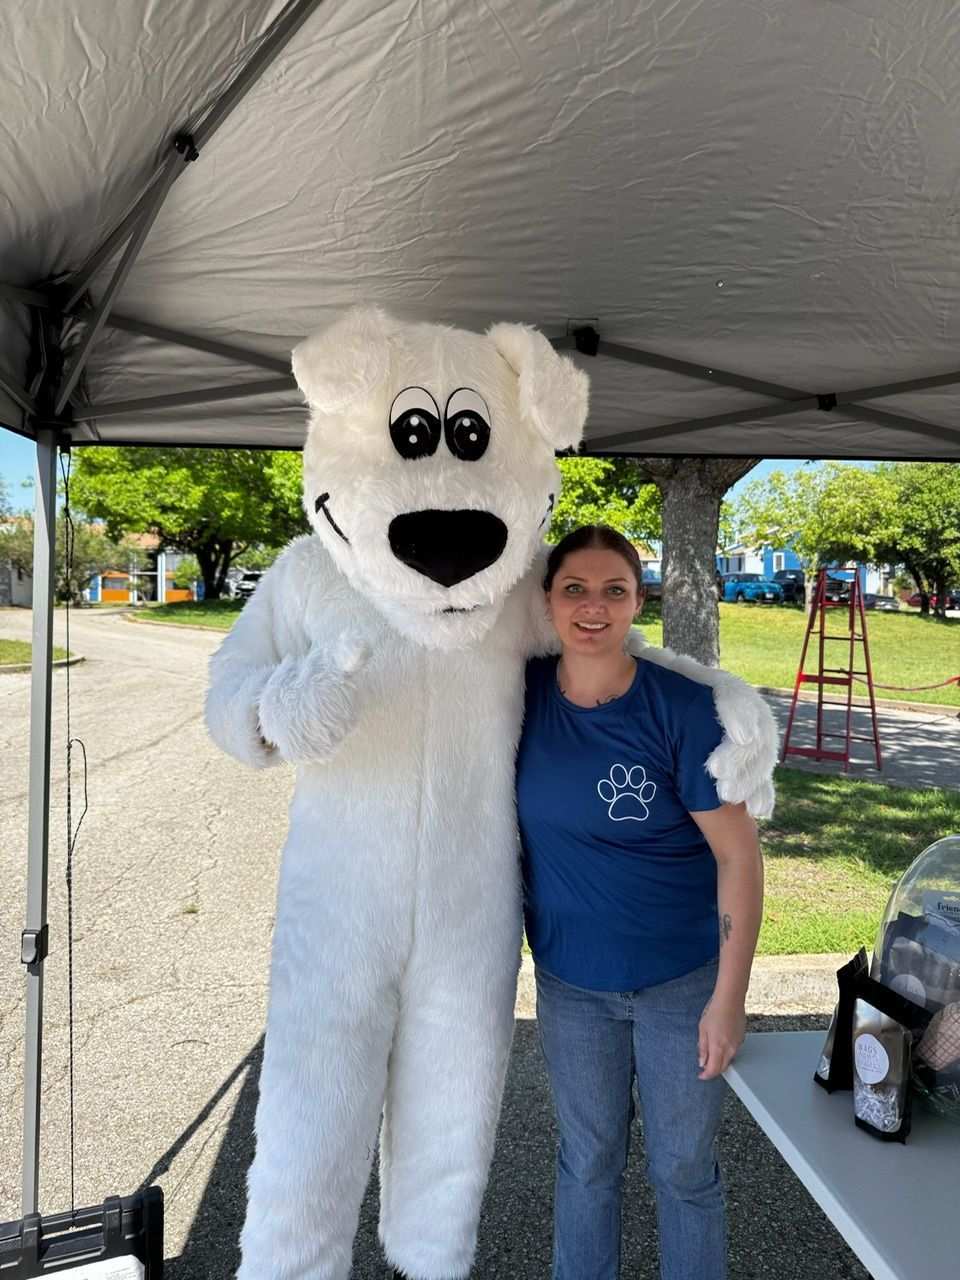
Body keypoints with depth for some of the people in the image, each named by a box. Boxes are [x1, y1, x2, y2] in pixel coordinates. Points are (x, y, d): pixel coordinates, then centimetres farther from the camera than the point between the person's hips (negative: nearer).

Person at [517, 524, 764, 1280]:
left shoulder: (684, 708, -20)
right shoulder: (522, 695, -10)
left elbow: (739, 853, -15)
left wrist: (729, 997, -13)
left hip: (683, 976, -3)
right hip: (570, 978, 3)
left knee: (685, 1170, 17)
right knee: (588, 1161, 21)